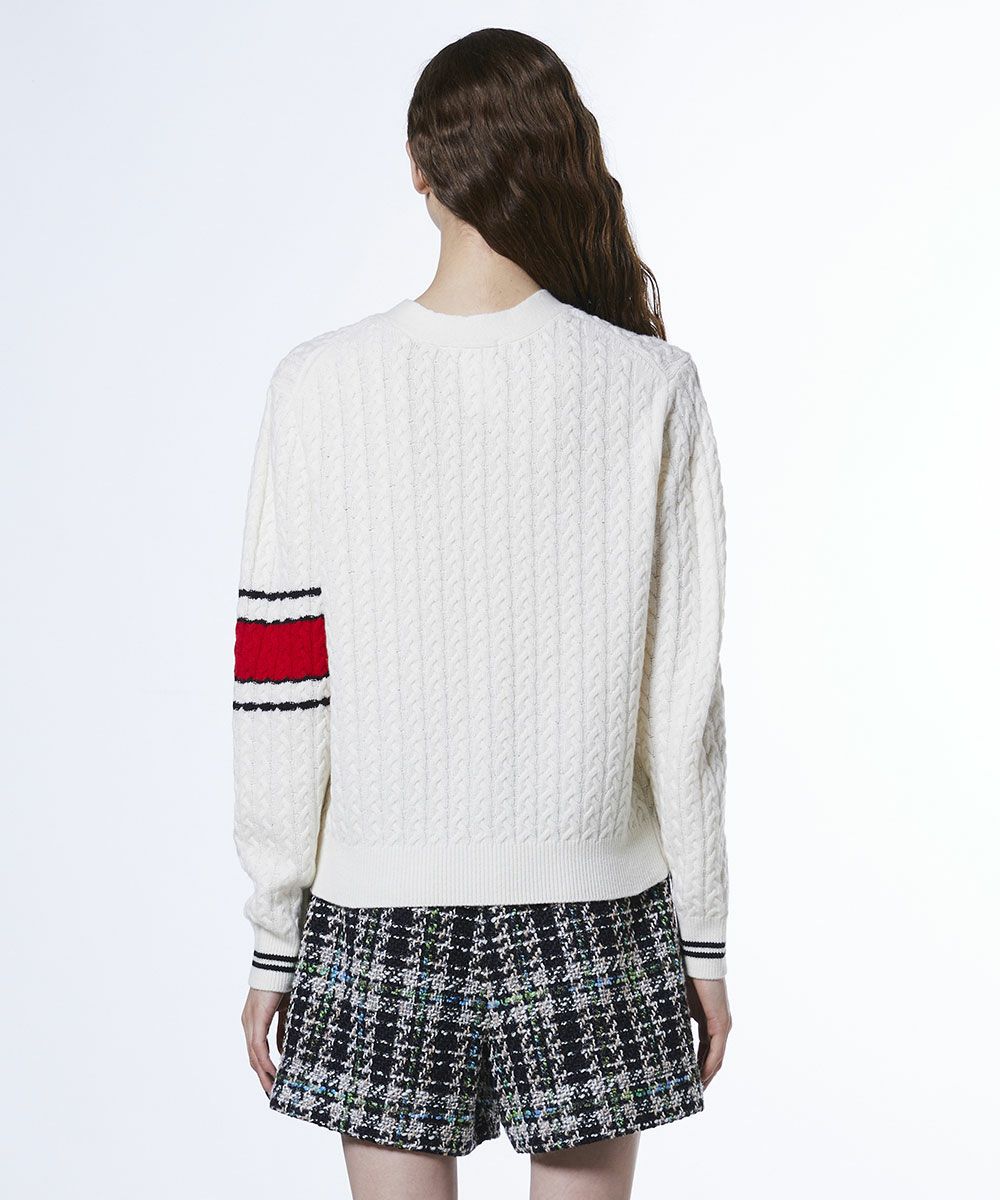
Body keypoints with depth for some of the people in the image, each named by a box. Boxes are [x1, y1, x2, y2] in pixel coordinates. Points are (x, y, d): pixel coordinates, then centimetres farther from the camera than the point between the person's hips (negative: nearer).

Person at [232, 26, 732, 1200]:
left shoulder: (321, 387, -8)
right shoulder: (650, 387, -7)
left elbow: (283, 692, -6)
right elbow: (682, 693, -5)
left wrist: (274, 940, 4)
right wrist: (704, 936, 5)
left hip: (379, 917, 0)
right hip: (589, 917, 1)